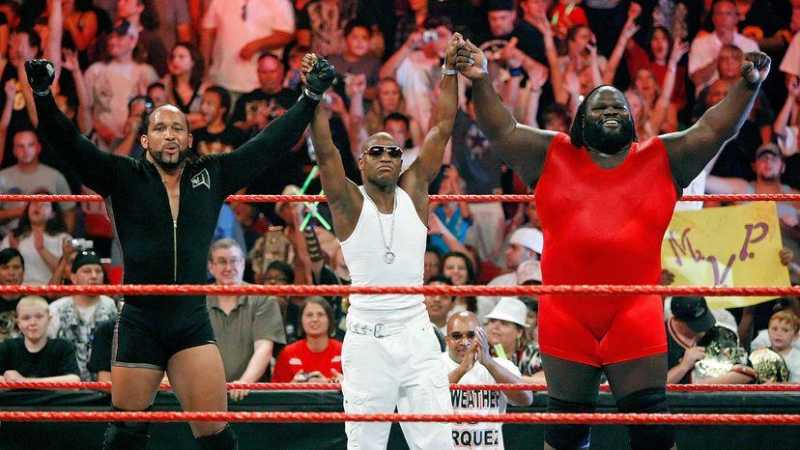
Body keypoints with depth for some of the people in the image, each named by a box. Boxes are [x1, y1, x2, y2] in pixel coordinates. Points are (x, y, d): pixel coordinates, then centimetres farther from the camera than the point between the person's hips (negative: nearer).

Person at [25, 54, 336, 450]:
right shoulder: (123, 178, 2)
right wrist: (43, 95, -22)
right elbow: (69, 144, -7)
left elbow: (268, 145, 9)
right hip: (138, 324, -1)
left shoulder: (212, 176, 8)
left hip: (193, 324, 1)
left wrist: (310, 98, 5)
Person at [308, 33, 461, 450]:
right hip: (367, 338, -2)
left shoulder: (413, 193, 8)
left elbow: (441, 129, 5)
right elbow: (325, 151, -13)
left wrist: (450, 69, -3)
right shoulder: (350, 202, 2)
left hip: (416, 334, 2)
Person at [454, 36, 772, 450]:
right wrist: (481, 83, -11)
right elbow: (502, 131, 4)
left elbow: (714, 129, 3)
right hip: (566, 320, 1)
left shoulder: (663, 159, 9)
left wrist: (747, 86, -11)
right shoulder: (552, 156, 9)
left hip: (636, 322, -1)